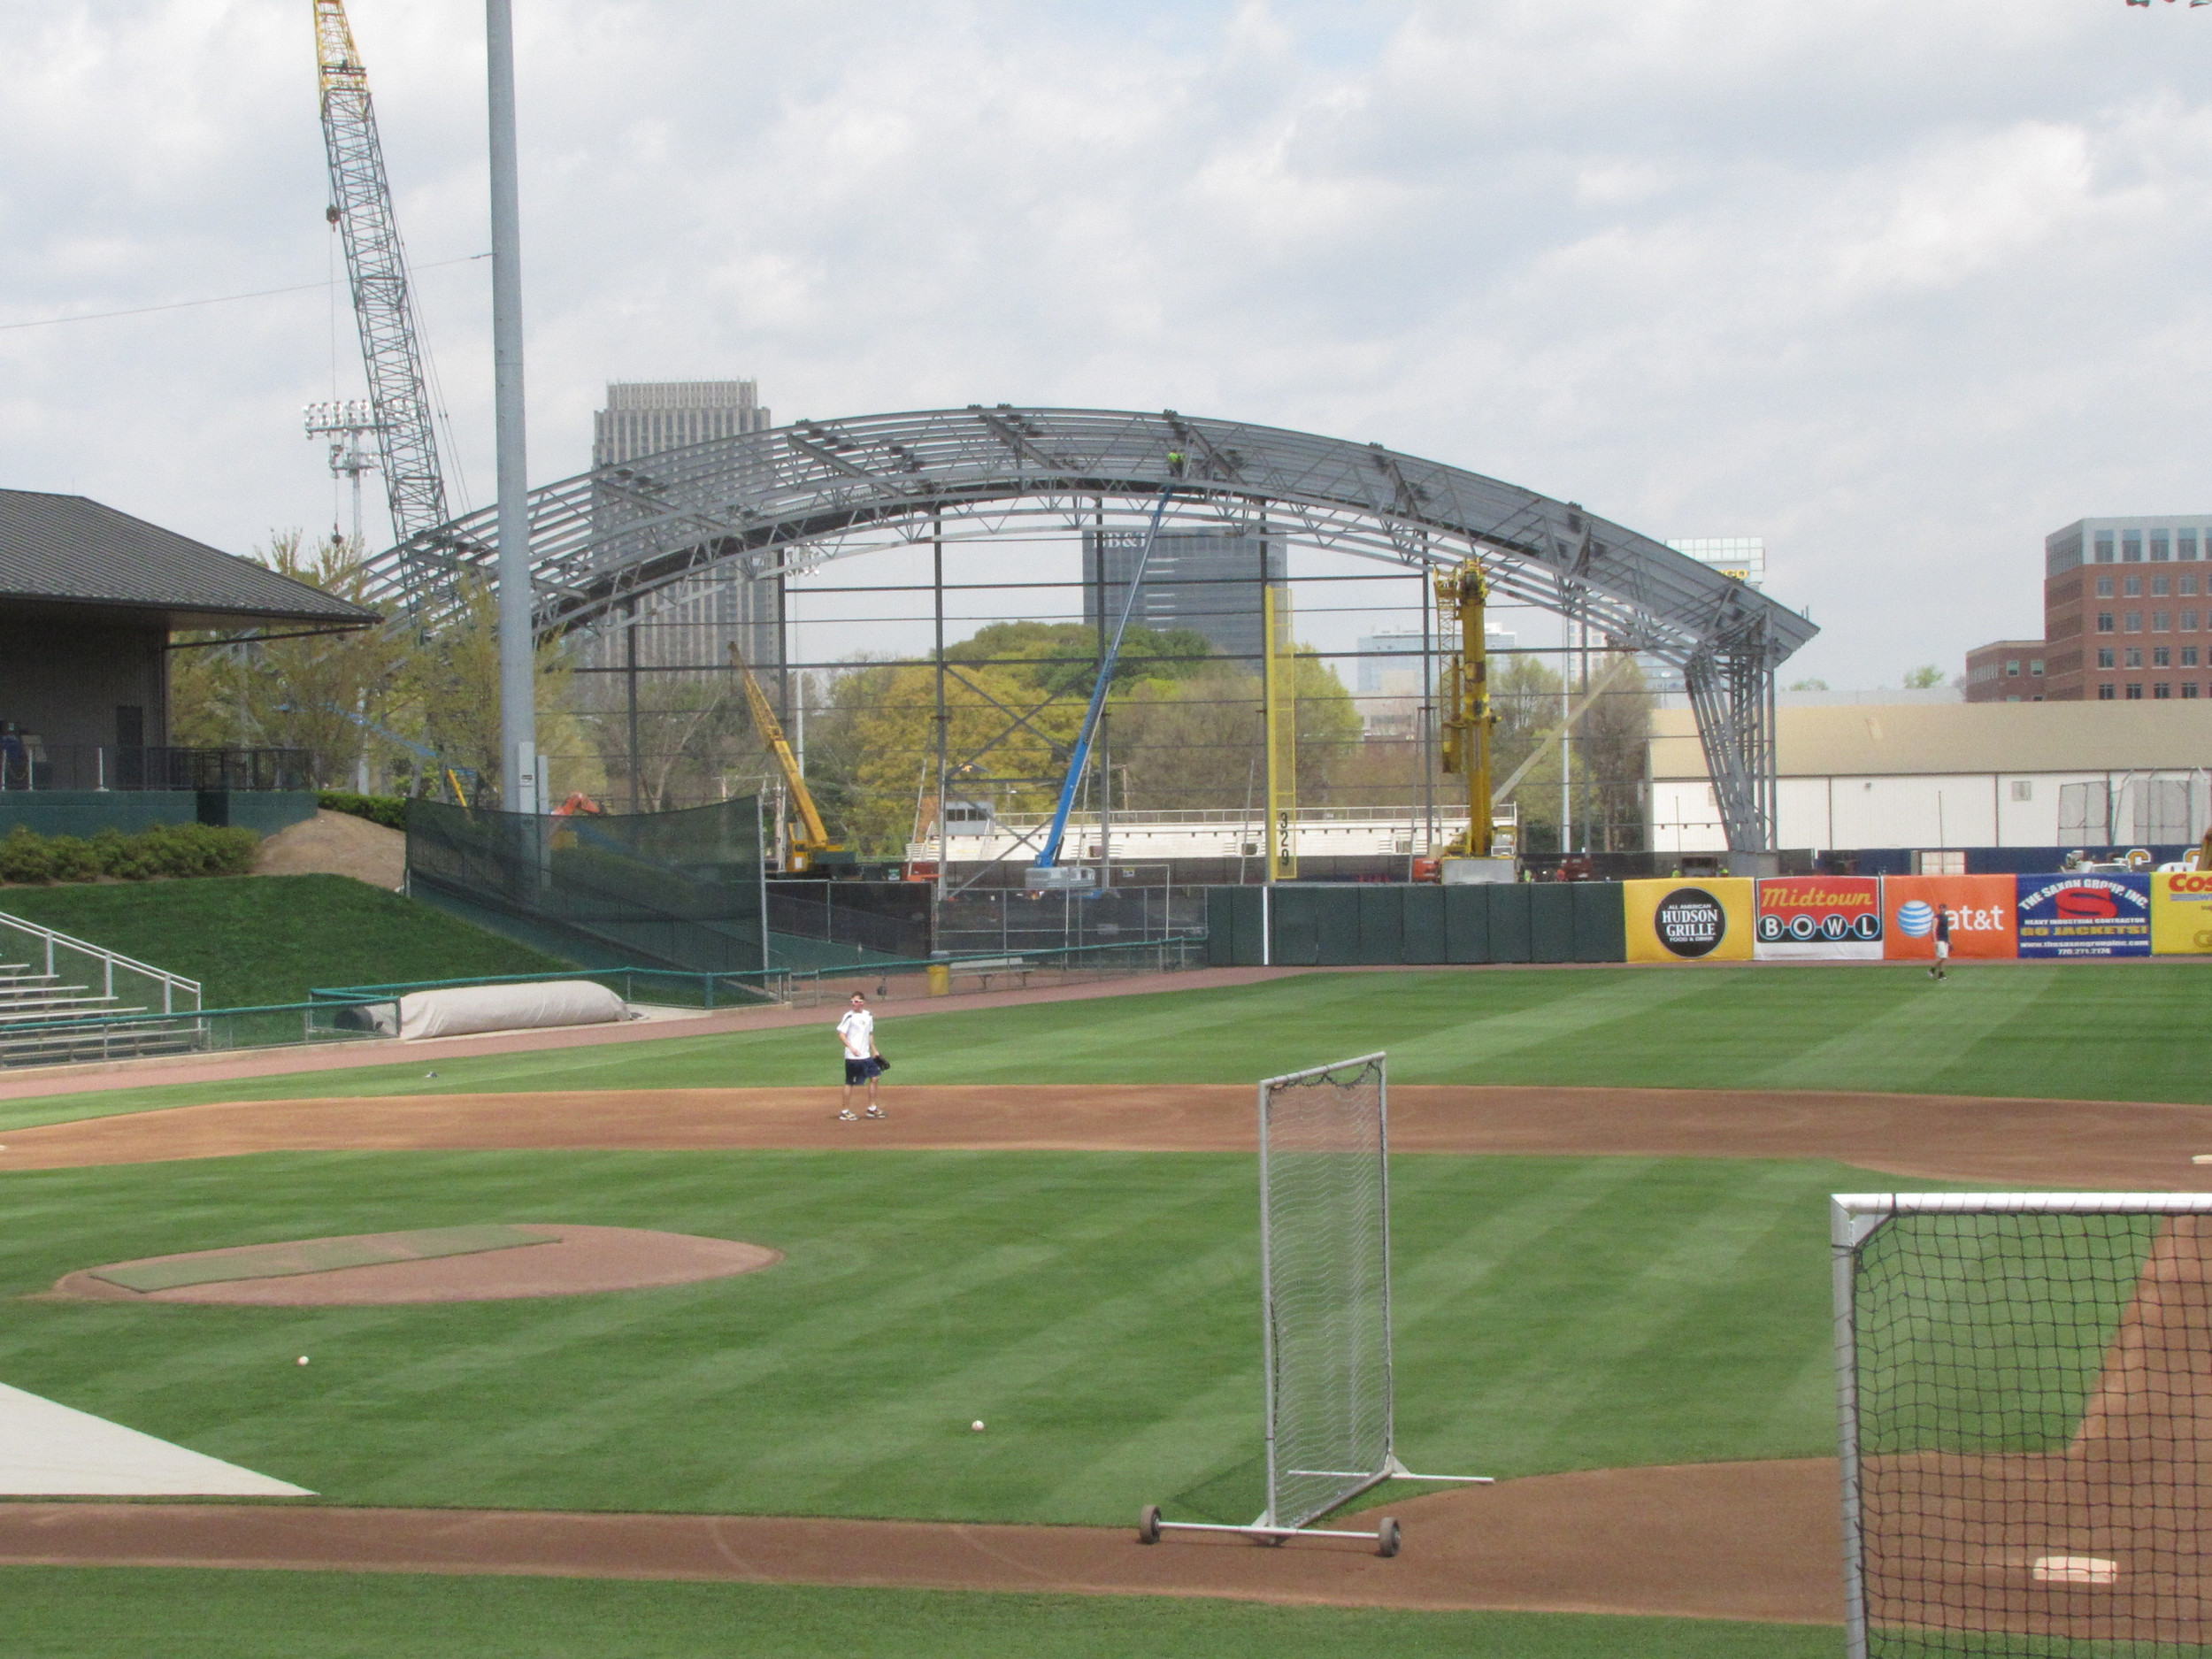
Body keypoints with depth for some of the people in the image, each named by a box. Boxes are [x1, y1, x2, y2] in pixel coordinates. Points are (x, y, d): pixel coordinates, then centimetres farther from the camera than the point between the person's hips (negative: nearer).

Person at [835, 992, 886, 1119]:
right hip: (853, 1057, -6)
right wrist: (851, 1048, -23)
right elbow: (841, 1034, -12)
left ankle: (872, 1108, 16)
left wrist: (874, 1050, 19)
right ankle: (845, 1111, 7)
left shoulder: (868, 1016, 9)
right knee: (850, 1083, -1)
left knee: (874, 1078, 6)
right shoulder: (849, 1016, -10)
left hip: (866, 1055, 6)